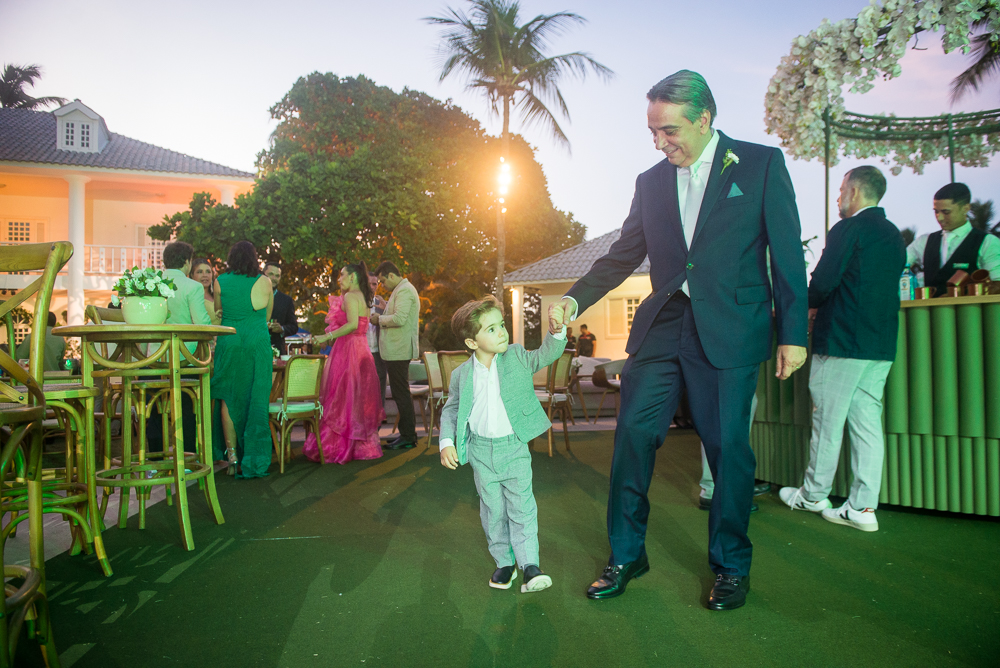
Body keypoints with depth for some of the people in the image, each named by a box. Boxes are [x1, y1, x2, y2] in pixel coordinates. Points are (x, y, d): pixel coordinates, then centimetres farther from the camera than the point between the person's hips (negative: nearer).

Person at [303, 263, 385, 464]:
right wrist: (340, 296, 22)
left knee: (342, 398, -4)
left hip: (348, 351, -9)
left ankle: (339, 448, 2)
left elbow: (352, 324, -26)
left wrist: (327, 336, -27)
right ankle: (362, 446, 18)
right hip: (361, 351, 10)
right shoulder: (362, 297, 17)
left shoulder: (350, 296, -12)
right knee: (358, 400, 12)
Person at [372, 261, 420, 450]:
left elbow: (399, 318, -24)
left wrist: (379, 319, -10)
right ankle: (409, 433, 22)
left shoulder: (404, 291, -14)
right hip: (397, 350, 11)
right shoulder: (402, 290, 20)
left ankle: (407, 436, 0)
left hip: (398, 351, -11)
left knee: (401, 393, -6)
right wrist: (383, 315, 10)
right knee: (402, 392, 15)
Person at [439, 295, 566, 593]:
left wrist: (556, 332, -29)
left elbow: (545, 355, -10)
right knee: (493, 511, 12)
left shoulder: (516, 357, -4)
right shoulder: (462, 374, -3)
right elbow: (451, 410, 7)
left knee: (522, 507, -1)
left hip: (514, 447, -1)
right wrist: (446, 442, -5)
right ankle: (504, 562, 27)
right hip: (482, 451, 1)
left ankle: (529, 563, 9)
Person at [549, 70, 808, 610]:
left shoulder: (761, 164, 2)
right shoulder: (651, 181, 13)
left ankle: (731, 566, 23)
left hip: (731, 330, -3)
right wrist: (576, 298, -1)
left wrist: (793, 333, -4)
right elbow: (624, 254, 14)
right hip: (663, 325, 4)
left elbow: (787, 252, 0)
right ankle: (626, 555, 17)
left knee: (728, 447, 2)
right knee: (633, 432, -1)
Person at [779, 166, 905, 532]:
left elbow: (822, 282, -16)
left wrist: (810, 304, 5)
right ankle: (863, 506, 10)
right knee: (867, 421, 7)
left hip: (842, 341, -8)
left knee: (827, 421, 3)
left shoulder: (848, 229, -10)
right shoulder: (894, 234, 16)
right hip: (882, 344, 8)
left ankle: (813, 494, 16)